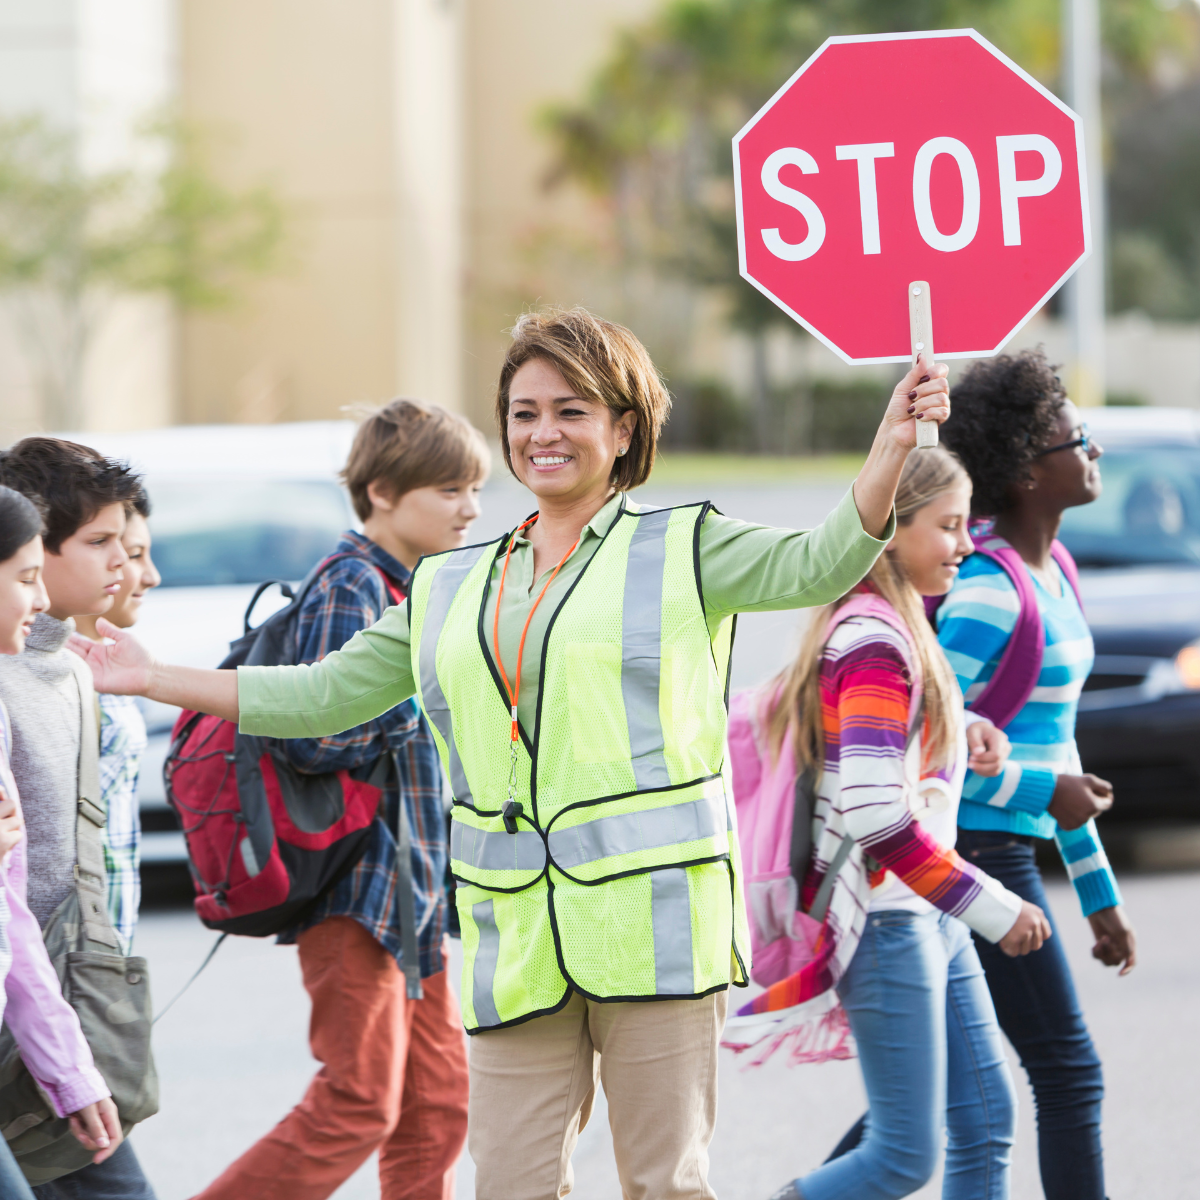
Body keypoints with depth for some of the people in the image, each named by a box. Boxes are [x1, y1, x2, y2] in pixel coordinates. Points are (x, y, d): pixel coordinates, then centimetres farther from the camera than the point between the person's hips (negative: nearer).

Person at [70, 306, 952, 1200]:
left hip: (651, 925, -4)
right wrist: (153, 680, 17)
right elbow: (322, 695, 21)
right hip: (517, 943, 4)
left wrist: (890, 449, -26)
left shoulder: (679, 549, 5)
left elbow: (819, 565, -9)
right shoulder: (448, 590, 18)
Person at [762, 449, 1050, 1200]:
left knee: (987, 1123, 8)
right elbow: (875, 813, -25)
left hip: (930, 916, 10)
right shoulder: (875, 643, -18)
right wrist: (992, 909, -21)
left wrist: (961, 735, 7)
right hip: (886, 920, -10)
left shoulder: (901, 627, 13)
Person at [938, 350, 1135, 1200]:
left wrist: (1101, 896, 22)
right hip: (977, 854, -10)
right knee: (1069, 1075, -4)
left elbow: (1054, 742, 20)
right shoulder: (987, 594, -18)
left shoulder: (1051, 576, 13)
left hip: (1003, 854, 10)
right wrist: (1042, 793, -17)